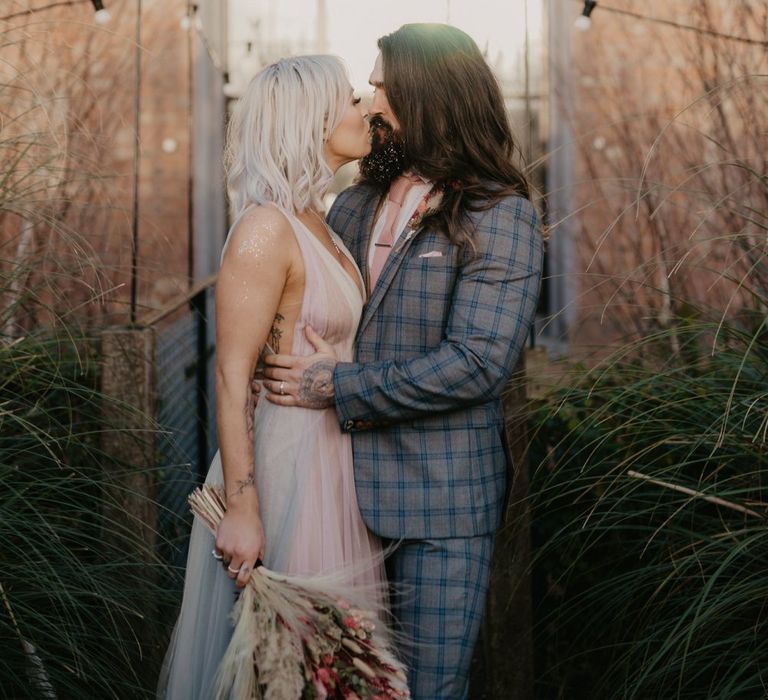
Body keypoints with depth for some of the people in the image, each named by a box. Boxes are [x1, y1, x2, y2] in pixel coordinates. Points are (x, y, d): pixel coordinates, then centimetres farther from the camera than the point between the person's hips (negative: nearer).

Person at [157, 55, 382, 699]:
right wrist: (242, 507, -23)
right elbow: (231, 378, -21)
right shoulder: (266, 228, -18)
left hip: (331, 452, 9)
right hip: (284, 457, -9)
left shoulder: (318, 223, 9)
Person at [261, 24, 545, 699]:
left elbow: (477, 363, -20)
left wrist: (339, 387, -17)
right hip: (348, 488, 6)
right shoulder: (353, 205, 9)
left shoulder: (500, 218, -11)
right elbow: (308, 317, 16)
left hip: (443, 499, -6)